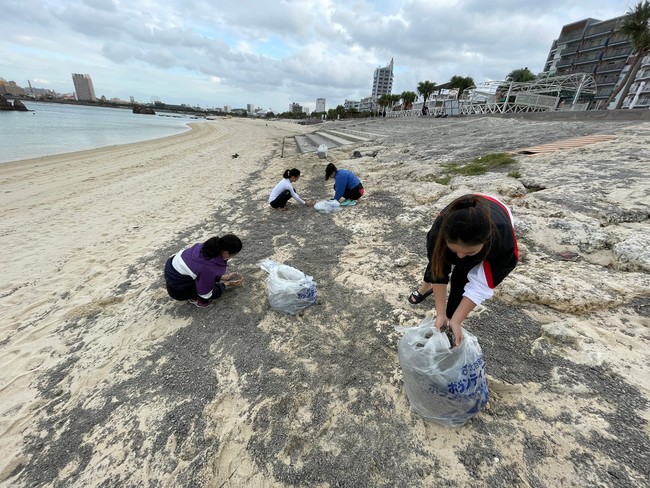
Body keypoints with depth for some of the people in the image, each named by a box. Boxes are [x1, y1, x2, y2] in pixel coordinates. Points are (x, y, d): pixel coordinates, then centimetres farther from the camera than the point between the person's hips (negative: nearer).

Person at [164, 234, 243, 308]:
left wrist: (223, 277, 8)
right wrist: (226, 284, -7)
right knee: (216, 291, -10)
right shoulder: (209, 268, -34)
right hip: (177, 288, -7)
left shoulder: (210, 246, -15)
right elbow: (205, 294, -17)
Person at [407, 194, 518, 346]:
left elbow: (481, 285, -34)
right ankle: (426, 286, 49)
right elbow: (439, 272, -30)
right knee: (437, 261, 15)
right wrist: (440, 315, -29)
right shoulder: (440, 228, -42)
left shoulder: (502, 240, -46)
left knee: (462, 277, -16)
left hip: (497, 234, -1)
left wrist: (455, 321, -35)